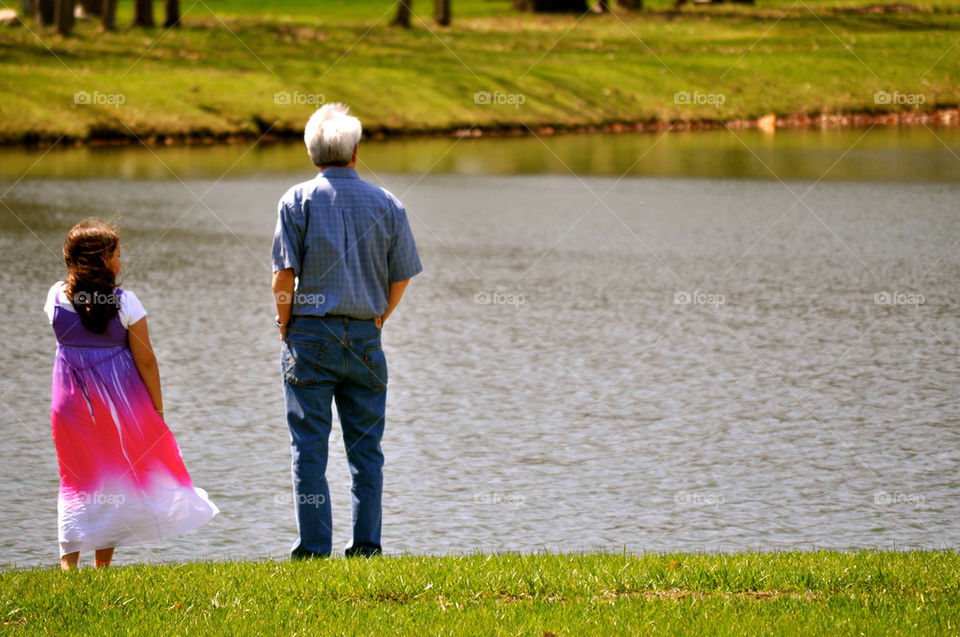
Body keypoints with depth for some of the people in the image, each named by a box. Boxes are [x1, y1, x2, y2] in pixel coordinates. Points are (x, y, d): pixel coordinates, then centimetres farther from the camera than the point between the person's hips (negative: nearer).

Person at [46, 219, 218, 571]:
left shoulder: (57, 297, -4)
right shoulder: (124, 303, -13)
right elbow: (145, 360, -9)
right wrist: (157, 408, 0)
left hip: (71, 403, 2)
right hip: (120, 400, -2)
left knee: (76, 477, 9)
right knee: (116, 478, 11)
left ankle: (69, 558, -4)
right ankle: (102, 561, 13)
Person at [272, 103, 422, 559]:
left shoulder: (298, 200, -3)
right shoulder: (386, 204, 4)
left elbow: (284, 274, -8)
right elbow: (401, 278, 5)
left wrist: (286, 326, 5)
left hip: (310, 335, -2)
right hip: (365, 337, 2)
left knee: (309, 447, 1)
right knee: (366, 448, 8)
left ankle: (314, 546, -1)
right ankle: (366, 544, 6)